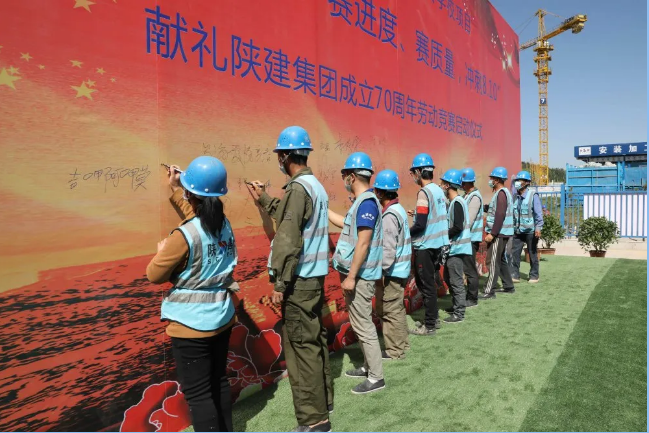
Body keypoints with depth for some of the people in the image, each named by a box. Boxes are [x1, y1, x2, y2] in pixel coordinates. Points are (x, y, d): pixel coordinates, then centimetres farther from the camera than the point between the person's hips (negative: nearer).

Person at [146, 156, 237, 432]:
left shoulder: (183, 236, -22)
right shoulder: (224, 225, -1)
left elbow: (154, 275, -11)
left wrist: (162, 251, 8)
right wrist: (174, 188, 26)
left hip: (192, 324, -7)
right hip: (222, 318, 8)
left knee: (198, 393, 6)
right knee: (219, 381, 22)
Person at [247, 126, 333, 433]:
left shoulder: (298, 188, -17)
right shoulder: (316, 186, 12)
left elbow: (288, 240, -21)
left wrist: (280, 283, -17)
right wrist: (263, 199, 26)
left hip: (299, 280, -10)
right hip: (314, 276, 10)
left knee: (301, 346, -2)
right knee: (315, 340, 18)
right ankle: (323, 401, 32)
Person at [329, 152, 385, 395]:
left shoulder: (367, 203, -19)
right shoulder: (362, 201, 11)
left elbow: (363, 244, -24)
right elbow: (347, 225, 27)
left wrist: (351, 276, -22)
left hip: (360, 276, -10)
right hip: (356, 274, 10)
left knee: (363, 326, -1)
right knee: (360, 324, 19)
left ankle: (376, 377, 10)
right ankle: (368, 366, 33)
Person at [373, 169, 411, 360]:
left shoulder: (389, 215, -19)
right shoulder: (399, 209, 10)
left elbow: (388, 248, -24)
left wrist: (381, 271, -18)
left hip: (392, 271, -10)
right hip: (400, 269, 10)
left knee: (389, 311, 1)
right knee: (396, 309, 19)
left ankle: (395, 351, 12)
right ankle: (401, 344, 32)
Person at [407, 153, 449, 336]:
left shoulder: (424, 192, -18)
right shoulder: (439, 190, 8)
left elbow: (420, 225, -22)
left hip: (425, 246, -9)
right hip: (438, 243, 9)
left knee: (426, 285, 1)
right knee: (430, 283, 19)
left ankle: (429, 326, 10)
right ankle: (433, 318, 28)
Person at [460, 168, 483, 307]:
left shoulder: (475, 197, -16)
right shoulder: (468, 195, 13)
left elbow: (469, 220, -20)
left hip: (471, 238, -9)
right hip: (467, 237, 9)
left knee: (470, 269, -1)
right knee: (469, 268, 15)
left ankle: (472, 299, 9)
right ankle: (470, 296, 25)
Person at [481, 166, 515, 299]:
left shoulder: (501, 193, -15)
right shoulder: (503, 192, 16)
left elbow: (500, 215, -23)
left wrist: (492, 233, -24)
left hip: (499, 234, -10)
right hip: (502, 233, 10)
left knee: (493, 262, -7)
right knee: (501, 260, 18)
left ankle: (489, 291, -4)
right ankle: (508, 286, 27)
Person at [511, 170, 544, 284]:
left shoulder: (533, 196, -9)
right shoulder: (515, 197, 5)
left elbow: (538, 213, -12)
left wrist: (538, 227, -18)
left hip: (530, 231, -4)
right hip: (517, 231, 4)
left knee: (532, 254, 10)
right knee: (514, 253, -1)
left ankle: (534, 276, 22)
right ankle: (515, 275, 7)